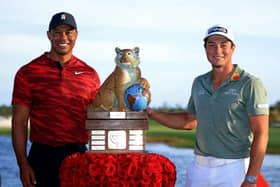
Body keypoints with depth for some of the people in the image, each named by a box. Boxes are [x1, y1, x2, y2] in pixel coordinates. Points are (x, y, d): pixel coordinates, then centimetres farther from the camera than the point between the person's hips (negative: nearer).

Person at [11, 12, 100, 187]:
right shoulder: (28, 73, 3)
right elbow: (19, 123, 1)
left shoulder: (90, 74, 10)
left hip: (79, 155, 2)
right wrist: (23, 163, -7)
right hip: (42, 157, -2)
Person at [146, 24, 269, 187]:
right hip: (199, 167, 6)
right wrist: (150, 112, 17)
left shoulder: (249, 84, -8)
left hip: (233, 169, -6)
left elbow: (261, 134, -11)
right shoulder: (199, 83, 11)